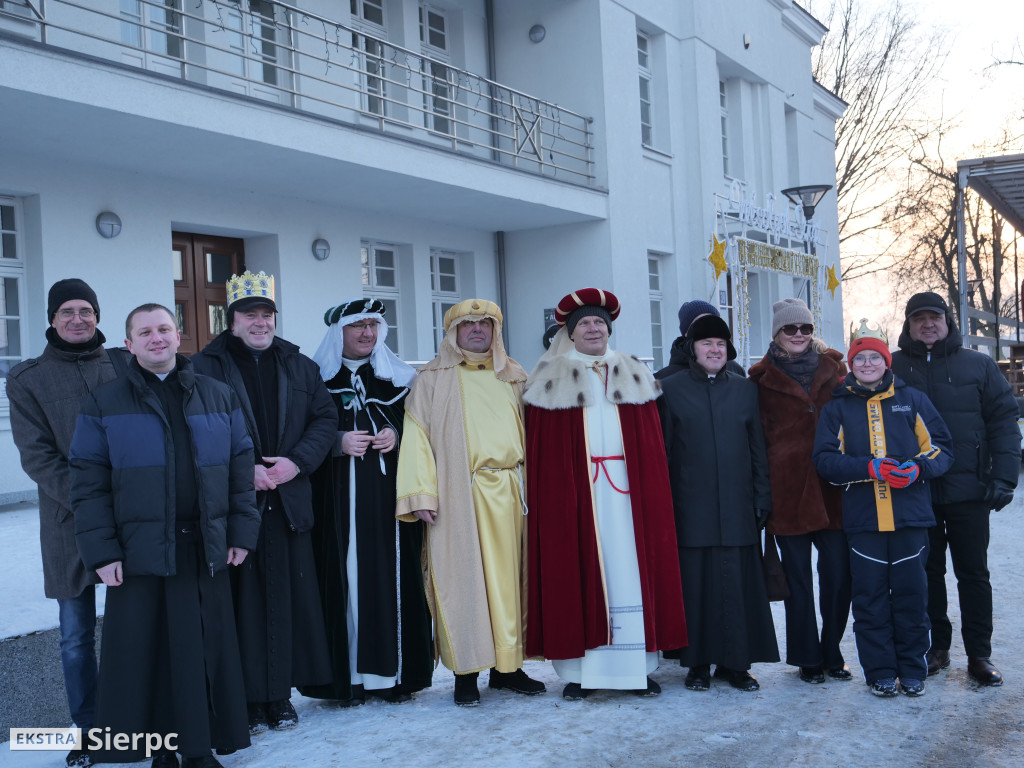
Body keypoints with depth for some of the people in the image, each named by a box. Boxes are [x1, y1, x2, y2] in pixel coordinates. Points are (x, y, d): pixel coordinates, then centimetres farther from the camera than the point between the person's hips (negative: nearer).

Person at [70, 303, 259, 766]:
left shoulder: (218, 397, 11)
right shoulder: (104, 404, 4)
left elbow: (241, 468, 10)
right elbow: (88, 485, -1)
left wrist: (242, 532, 3)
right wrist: (101, 551, -8)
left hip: (205, 551, 2)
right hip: (139, 551, -2)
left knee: (206, 652, 5)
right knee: (145, 655, 2)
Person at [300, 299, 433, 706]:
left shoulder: (397, 377, 13)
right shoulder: (317, 378, 5)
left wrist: (396, 435, -6)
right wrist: (337, 443, -13)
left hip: (390, 493, 2)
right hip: (338, 500, -2)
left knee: (392, 574, 0)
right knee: (346, 576, -5)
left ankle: (395, 671, 7)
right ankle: (349, 674, 2)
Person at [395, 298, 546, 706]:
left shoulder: (513, 377, 17)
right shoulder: (433, 379, 6)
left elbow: (529, 430, 19)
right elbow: (417, 436, -1)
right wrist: (420, 492, -11)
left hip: (510, 493, 4)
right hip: (459, 496, -3)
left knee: (510, 576, 5)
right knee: (463, 578, -3)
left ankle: (507, 665, 15)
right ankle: (466, 671, 4)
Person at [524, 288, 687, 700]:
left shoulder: (633, 377, 13)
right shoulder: (551, 380, 6)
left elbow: (652, 447, 9)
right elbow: (540, 450, 1)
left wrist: (653, 493, -1)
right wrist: (545, 497, -8)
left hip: (625, 491, 2)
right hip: (572, 492, -2)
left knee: (630, 569, 1)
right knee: (577, 572, -1)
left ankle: (636, 666, 8)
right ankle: (578, 670, 5)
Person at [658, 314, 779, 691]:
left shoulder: (745, 388, 12)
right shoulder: (671, 388, 5)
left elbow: (757, 448, 12)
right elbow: (662, 450, 4)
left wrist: (762, 498, 6)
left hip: (737, 508, 2)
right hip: (691, 508, -2)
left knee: (739, 584, 2)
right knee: (696, 584, 2)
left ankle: (735, 663, 14)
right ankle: (699, 664, 14)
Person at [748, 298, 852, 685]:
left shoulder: (833, 368, 11)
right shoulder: (763, 378, 5)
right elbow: (758, 438, 4)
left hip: (832, 487, 2)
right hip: (787, 489, -2)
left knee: (839, 573, -2)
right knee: (798, 577, 5)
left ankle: (831, 653, 16)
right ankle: (807, 657, 17)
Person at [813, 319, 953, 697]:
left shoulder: (912, 400, 8)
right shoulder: (837, 408, 8)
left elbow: (941, 449, 8)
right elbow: (825, 459, 0)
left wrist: (918, 468, -13)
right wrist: (870, 468, -14)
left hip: (911, 516, 0)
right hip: (863, 519, 0)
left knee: (911, 594, 4)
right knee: (870, 597, 3)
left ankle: (912, 670, 17)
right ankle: (881, 672, 13)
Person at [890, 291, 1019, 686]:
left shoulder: (979, 366, 3)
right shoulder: (893, 368, 5)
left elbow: (1004, 422, 0)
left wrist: (1003, 477, -8)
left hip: (968, 490, -1)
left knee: (973, 573, 6)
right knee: (927, 571, 10)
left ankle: (979, 654, 16)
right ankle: (937, 646, 23)